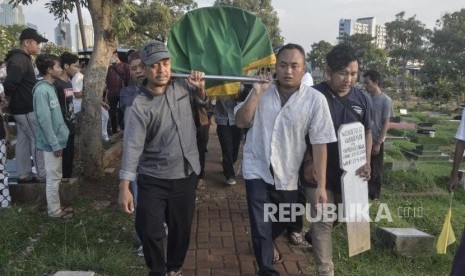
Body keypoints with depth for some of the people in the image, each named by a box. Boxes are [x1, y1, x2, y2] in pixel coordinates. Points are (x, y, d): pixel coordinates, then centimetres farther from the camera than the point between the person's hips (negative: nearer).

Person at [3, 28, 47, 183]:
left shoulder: (25, 59, 14)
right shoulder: (19, 60, -18)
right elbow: (9, 84, -27)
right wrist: (12, 100, -13)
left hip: (23, 108, 10)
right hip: (26, 109, -10)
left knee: (23, 140, 13)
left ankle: (24, 175, 21)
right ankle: (43, 175, 3)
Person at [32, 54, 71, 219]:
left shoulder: (50, 87, 9)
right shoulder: (42, 90, -20)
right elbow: (44, 120, -22)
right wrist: (55, 144, -19)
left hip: (56, 140, 9)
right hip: (51, 143, -9)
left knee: (55, 176, 18)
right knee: (53, 178, 3)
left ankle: (55, 207, 30)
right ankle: (54, 211, 16)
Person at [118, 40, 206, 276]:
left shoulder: (181, 86, -1)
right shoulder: (139, 106, -15)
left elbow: (201, 98, 22)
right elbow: (132, 146, -20)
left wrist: (200, 87, -2)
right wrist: (124, 187, -25)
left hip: (186, 175, 4)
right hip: (152, 180, -3)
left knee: (181, 228, 17)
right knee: (150, 231, 3)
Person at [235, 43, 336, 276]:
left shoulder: (315, 99, -11)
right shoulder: (262, 92, -1)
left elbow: (320, 143, -11)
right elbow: (241, 122, -5)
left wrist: (321, 185, -13)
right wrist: (256, 93, -17)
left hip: (287, 174, 1)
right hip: (257, 170, 0)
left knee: (282, 221, 22)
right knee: (260, 225, -3)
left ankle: (265, 245, 55)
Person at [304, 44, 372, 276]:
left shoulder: (362, 99, 1)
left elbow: (367, 132, 11)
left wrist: (366, 162, -3)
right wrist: (309, 162, -17)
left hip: (348, 171, 5)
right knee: (323, 222, 0)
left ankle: (313, 236, 50)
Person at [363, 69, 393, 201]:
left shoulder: (385, 100, -11)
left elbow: (386, 124, -11)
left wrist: (378, 143, -14)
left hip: (376, 142, -4)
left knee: (376, 170, 9)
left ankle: (375, 195, 24)